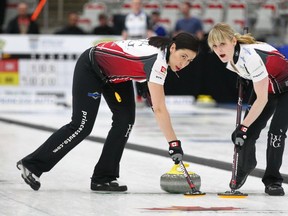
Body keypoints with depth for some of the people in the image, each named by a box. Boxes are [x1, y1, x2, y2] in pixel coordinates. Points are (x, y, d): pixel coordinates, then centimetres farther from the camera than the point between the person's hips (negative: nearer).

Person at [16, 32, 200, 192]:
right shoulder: (157, 60, -35)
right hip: (90, 67, -9)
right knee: (82, 125, -9)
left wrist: (147, 83, 1)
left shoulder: (164, 50, -9)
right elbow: (159, 108, -38)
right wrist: (174, 143, -40)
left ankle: (103, 178, 1)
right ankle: (32, 164, 5)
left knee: (125, 120, -5)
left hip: (114, 73, 9)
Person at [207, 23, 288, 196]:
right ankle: (245, 168, 29)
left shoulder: (251, 56, -37)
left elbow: (262, 99, -33)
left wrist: (243, 127, -31)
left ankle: (273, 180, -3)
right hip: (265, 86, 7)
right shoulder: (230, 58, -13)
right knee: (250, 131, 3)